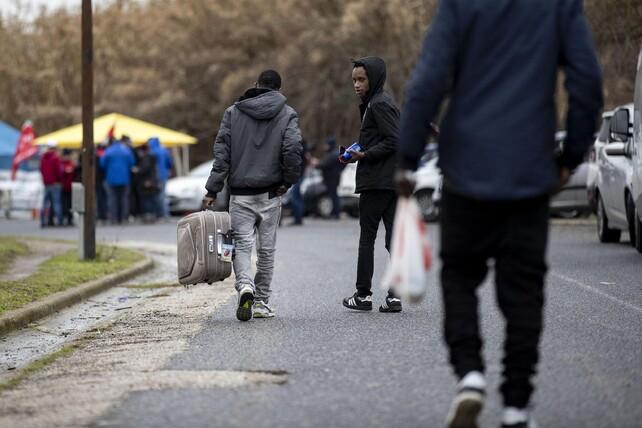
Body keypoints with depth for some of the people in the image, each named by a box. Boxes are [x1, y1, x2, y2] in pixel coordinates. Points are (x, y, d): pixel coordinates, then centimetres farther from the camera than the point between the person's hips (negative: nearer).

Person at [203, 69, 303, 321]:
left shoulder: (233, 112, 5)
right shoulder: (287, 114, 0)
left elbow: (221, 152, -1)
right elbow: (293, 149, -14)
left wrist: (213, 189, -1)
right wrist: (288, 180, 0)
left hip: (240, 193, 0)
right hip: (270, 193, 0)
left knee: (242, 244, 2)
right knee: (266, 249, 10)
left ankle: (245, 286, -25)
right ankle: (261, 303, 13)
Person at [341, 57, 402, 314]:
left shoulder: (379, 104, -12)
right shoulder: (380, 102, 17)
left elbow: (394, 140, -18)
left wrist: (365, 155, -17)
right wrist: (359, 153, 13)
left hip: (376, 182, -9)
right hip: (392, 181, 9)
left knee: (367, 238, -2)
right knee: (393, 237, 4)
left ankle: (363, 295, 2)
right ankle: (394, 295, 2)